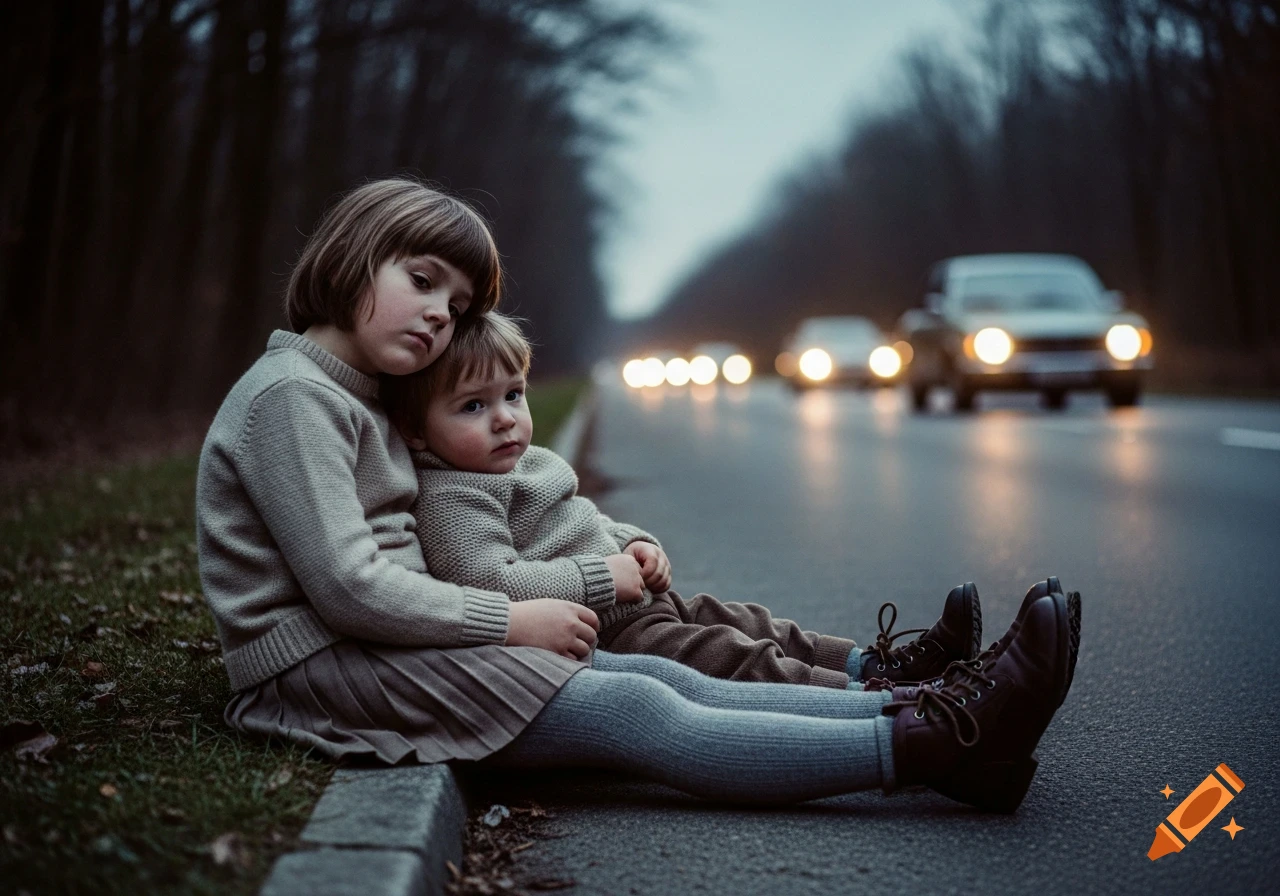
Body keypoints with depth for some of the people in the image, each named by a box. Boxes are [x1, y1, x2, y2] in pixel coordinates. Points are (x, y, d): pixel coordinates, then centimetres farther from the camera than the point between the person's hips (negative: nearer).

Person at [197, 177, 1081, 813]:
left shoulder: (353, 400, 21)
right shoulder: (290, 395, -12)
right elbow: (346, 586, -19)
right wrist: (512, 619, -12)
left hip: (383, 646, 10)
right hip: (324, 671, -10)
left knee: (665, 679, -4)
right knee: (637, 712, -17)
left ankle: (923, 708, -8)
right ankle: (935, 745, -20)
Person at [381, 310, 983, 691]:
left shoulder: (529, 464, 16)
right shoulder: (451, 500, -18)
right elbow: (490, 583, -30)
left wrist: (634, 544, 6)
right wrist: (602, 578, -24)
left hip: (641, 604, 11)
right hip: (600, 636, -11)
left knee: (753, 626, 7)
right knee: (738, 658, -18)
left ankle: (884, 663, 9)